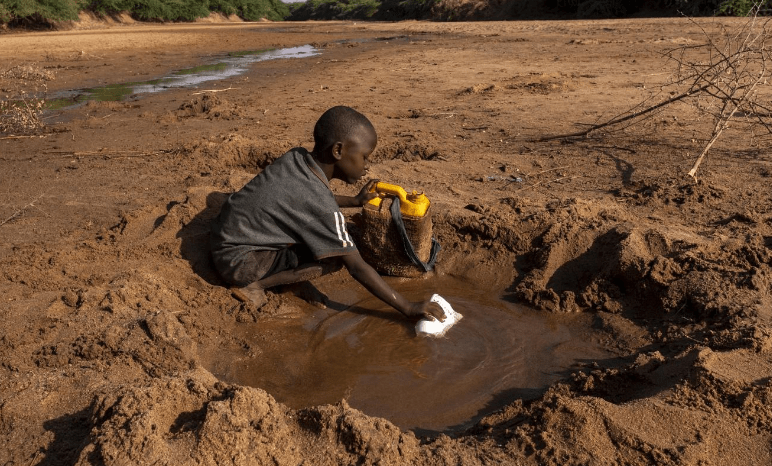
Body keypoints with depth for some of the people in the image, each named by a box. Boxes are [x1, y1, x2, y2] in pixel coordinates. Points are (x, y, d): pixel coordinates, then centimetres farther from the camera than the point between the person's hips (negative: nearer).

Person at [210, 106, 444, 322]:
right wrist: (409, 308, -18)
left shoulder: (297, 157, -5)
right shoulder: (321, 205, -26)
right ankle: (254, 284, -10)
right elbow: (357, 268, -23)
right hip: (237, 261, -9)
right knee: (334, 258, -17)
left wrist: (354, 201, 16)